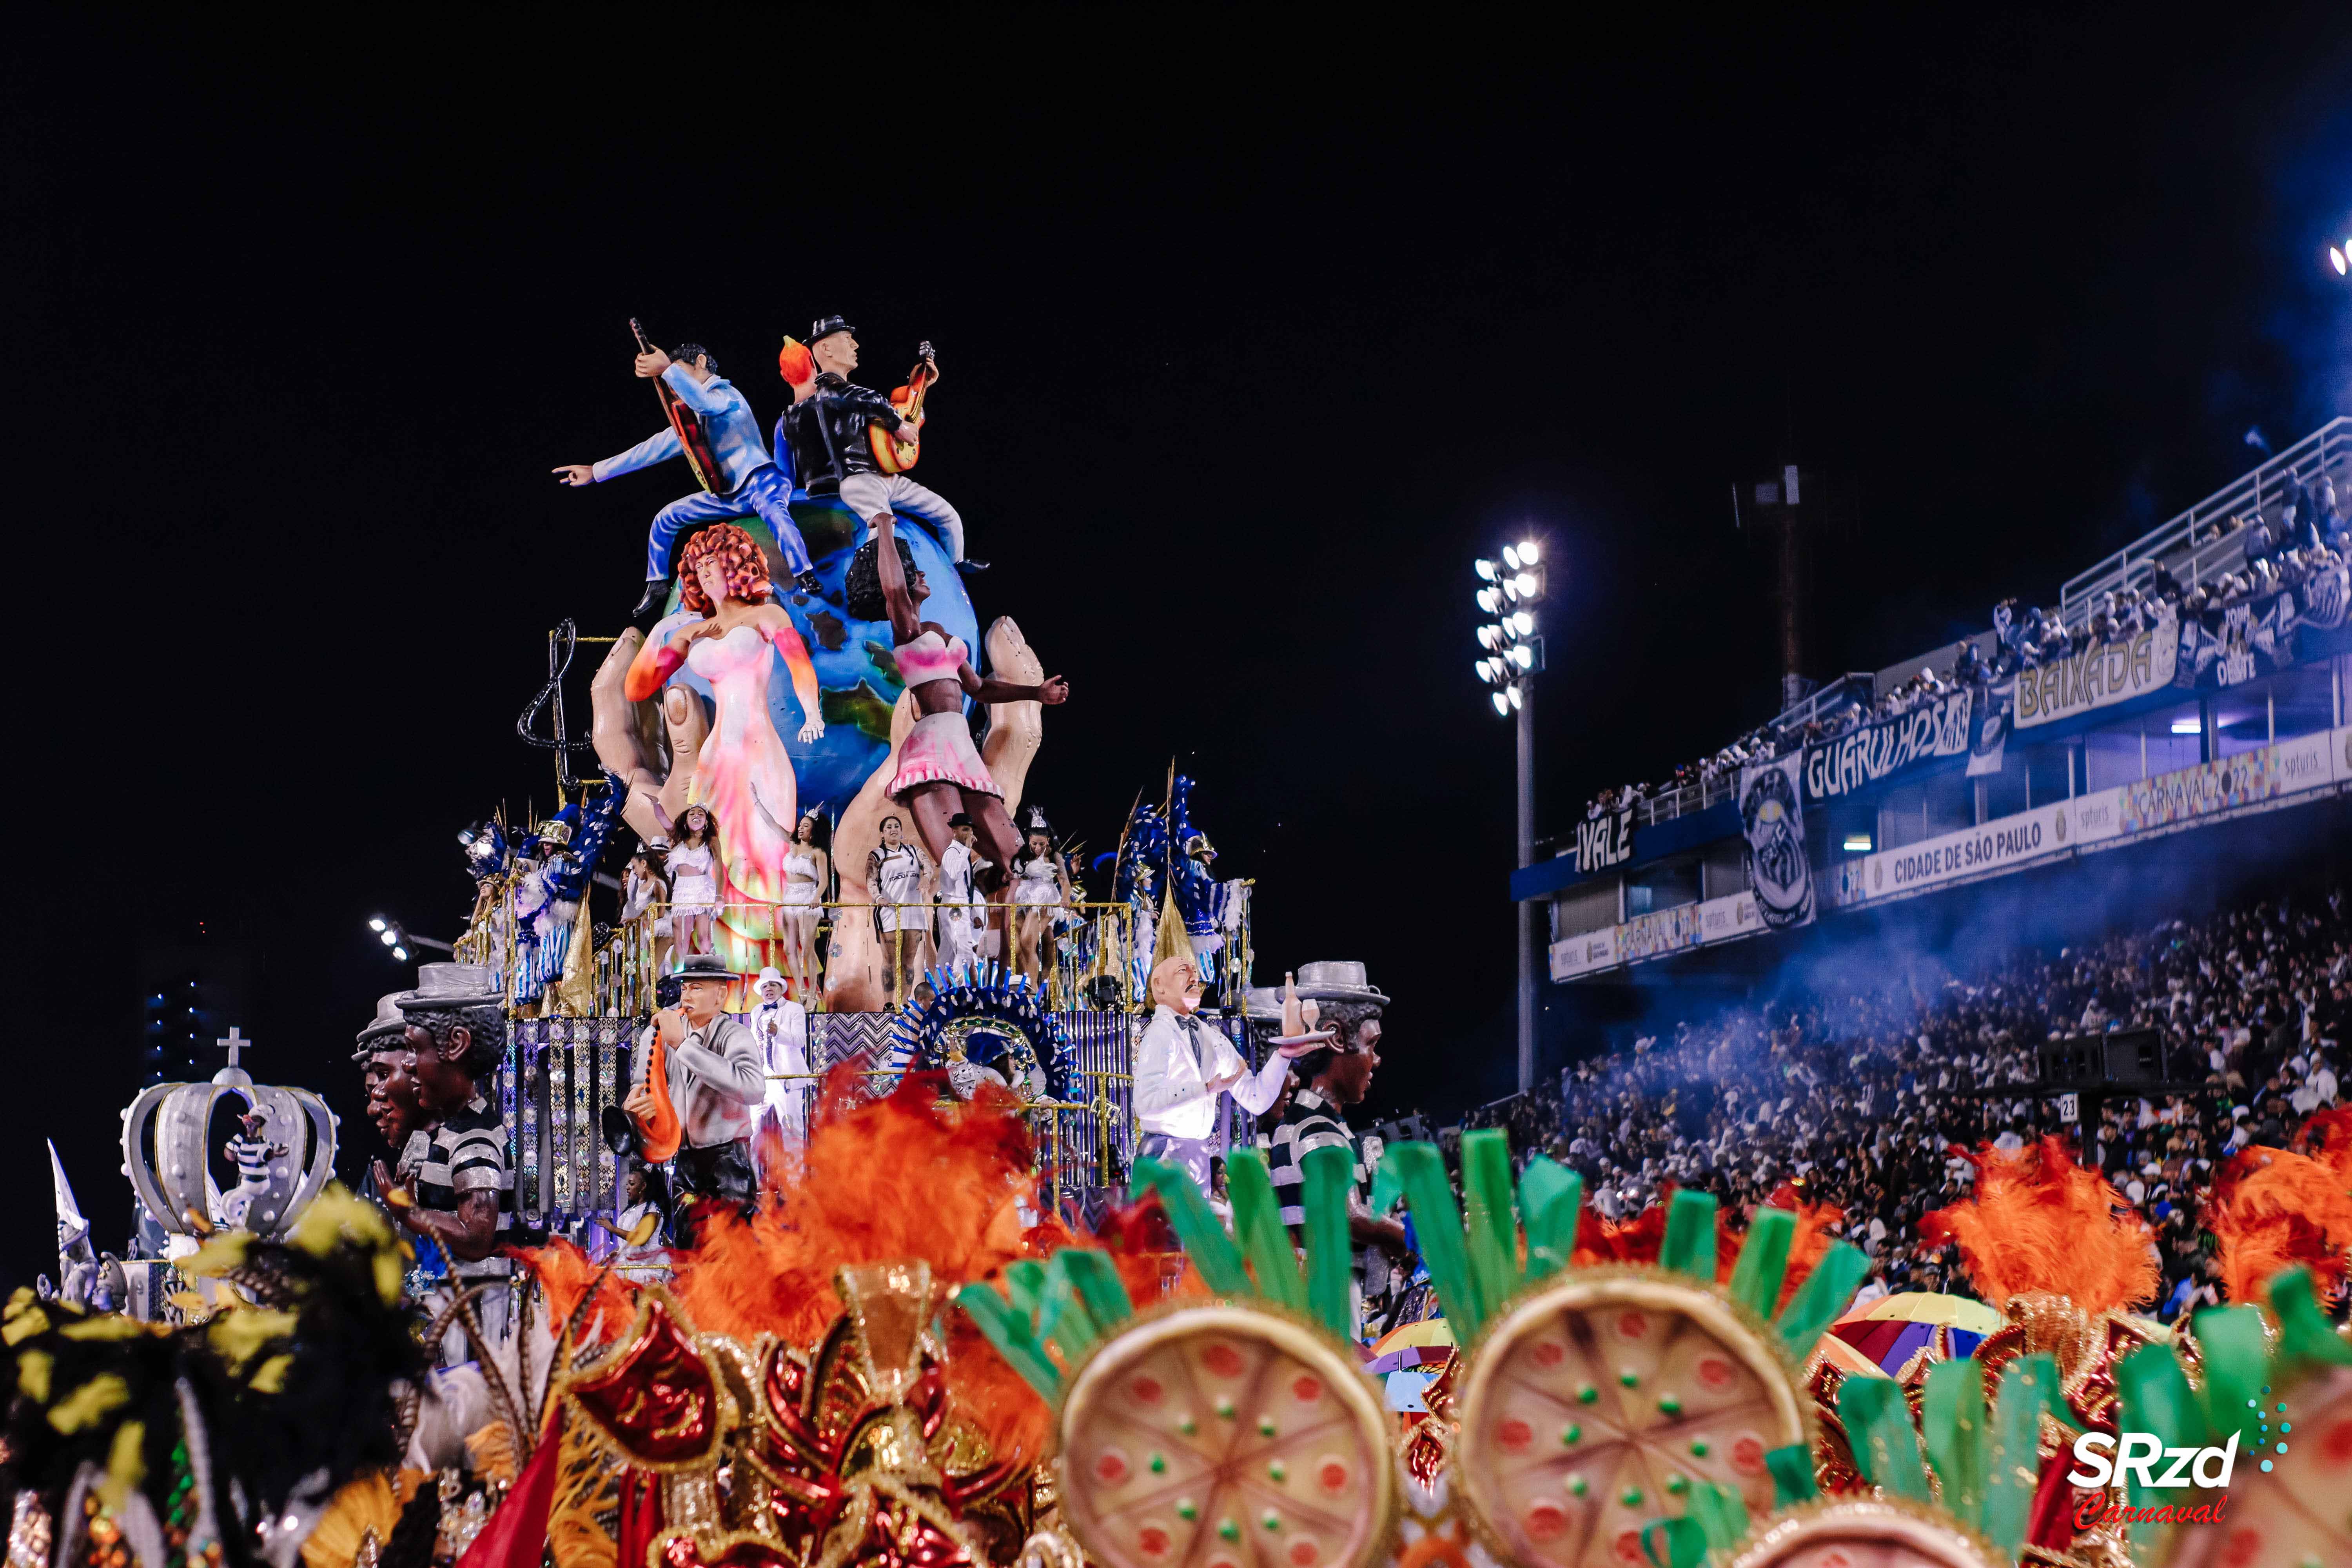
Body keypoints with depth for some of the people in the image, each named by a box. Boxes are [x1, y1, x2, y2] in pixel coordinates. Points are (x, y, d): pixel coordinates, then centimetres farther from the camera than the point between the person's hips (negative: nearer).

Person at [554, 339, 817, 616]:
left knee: (772, 510, -43)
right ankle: (657, 585, 24)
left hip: (759, 482, -10)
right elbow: (656, 447, 21)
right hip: (727, 494, 10)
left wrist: (667, 370, -42)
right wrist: (597, 472, 19)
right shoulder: (693, 418, 18)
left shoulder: (724, 393, -8)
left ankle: (807, 580, -48)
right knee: (666, 517, 15)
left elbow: (707, 403, -35)